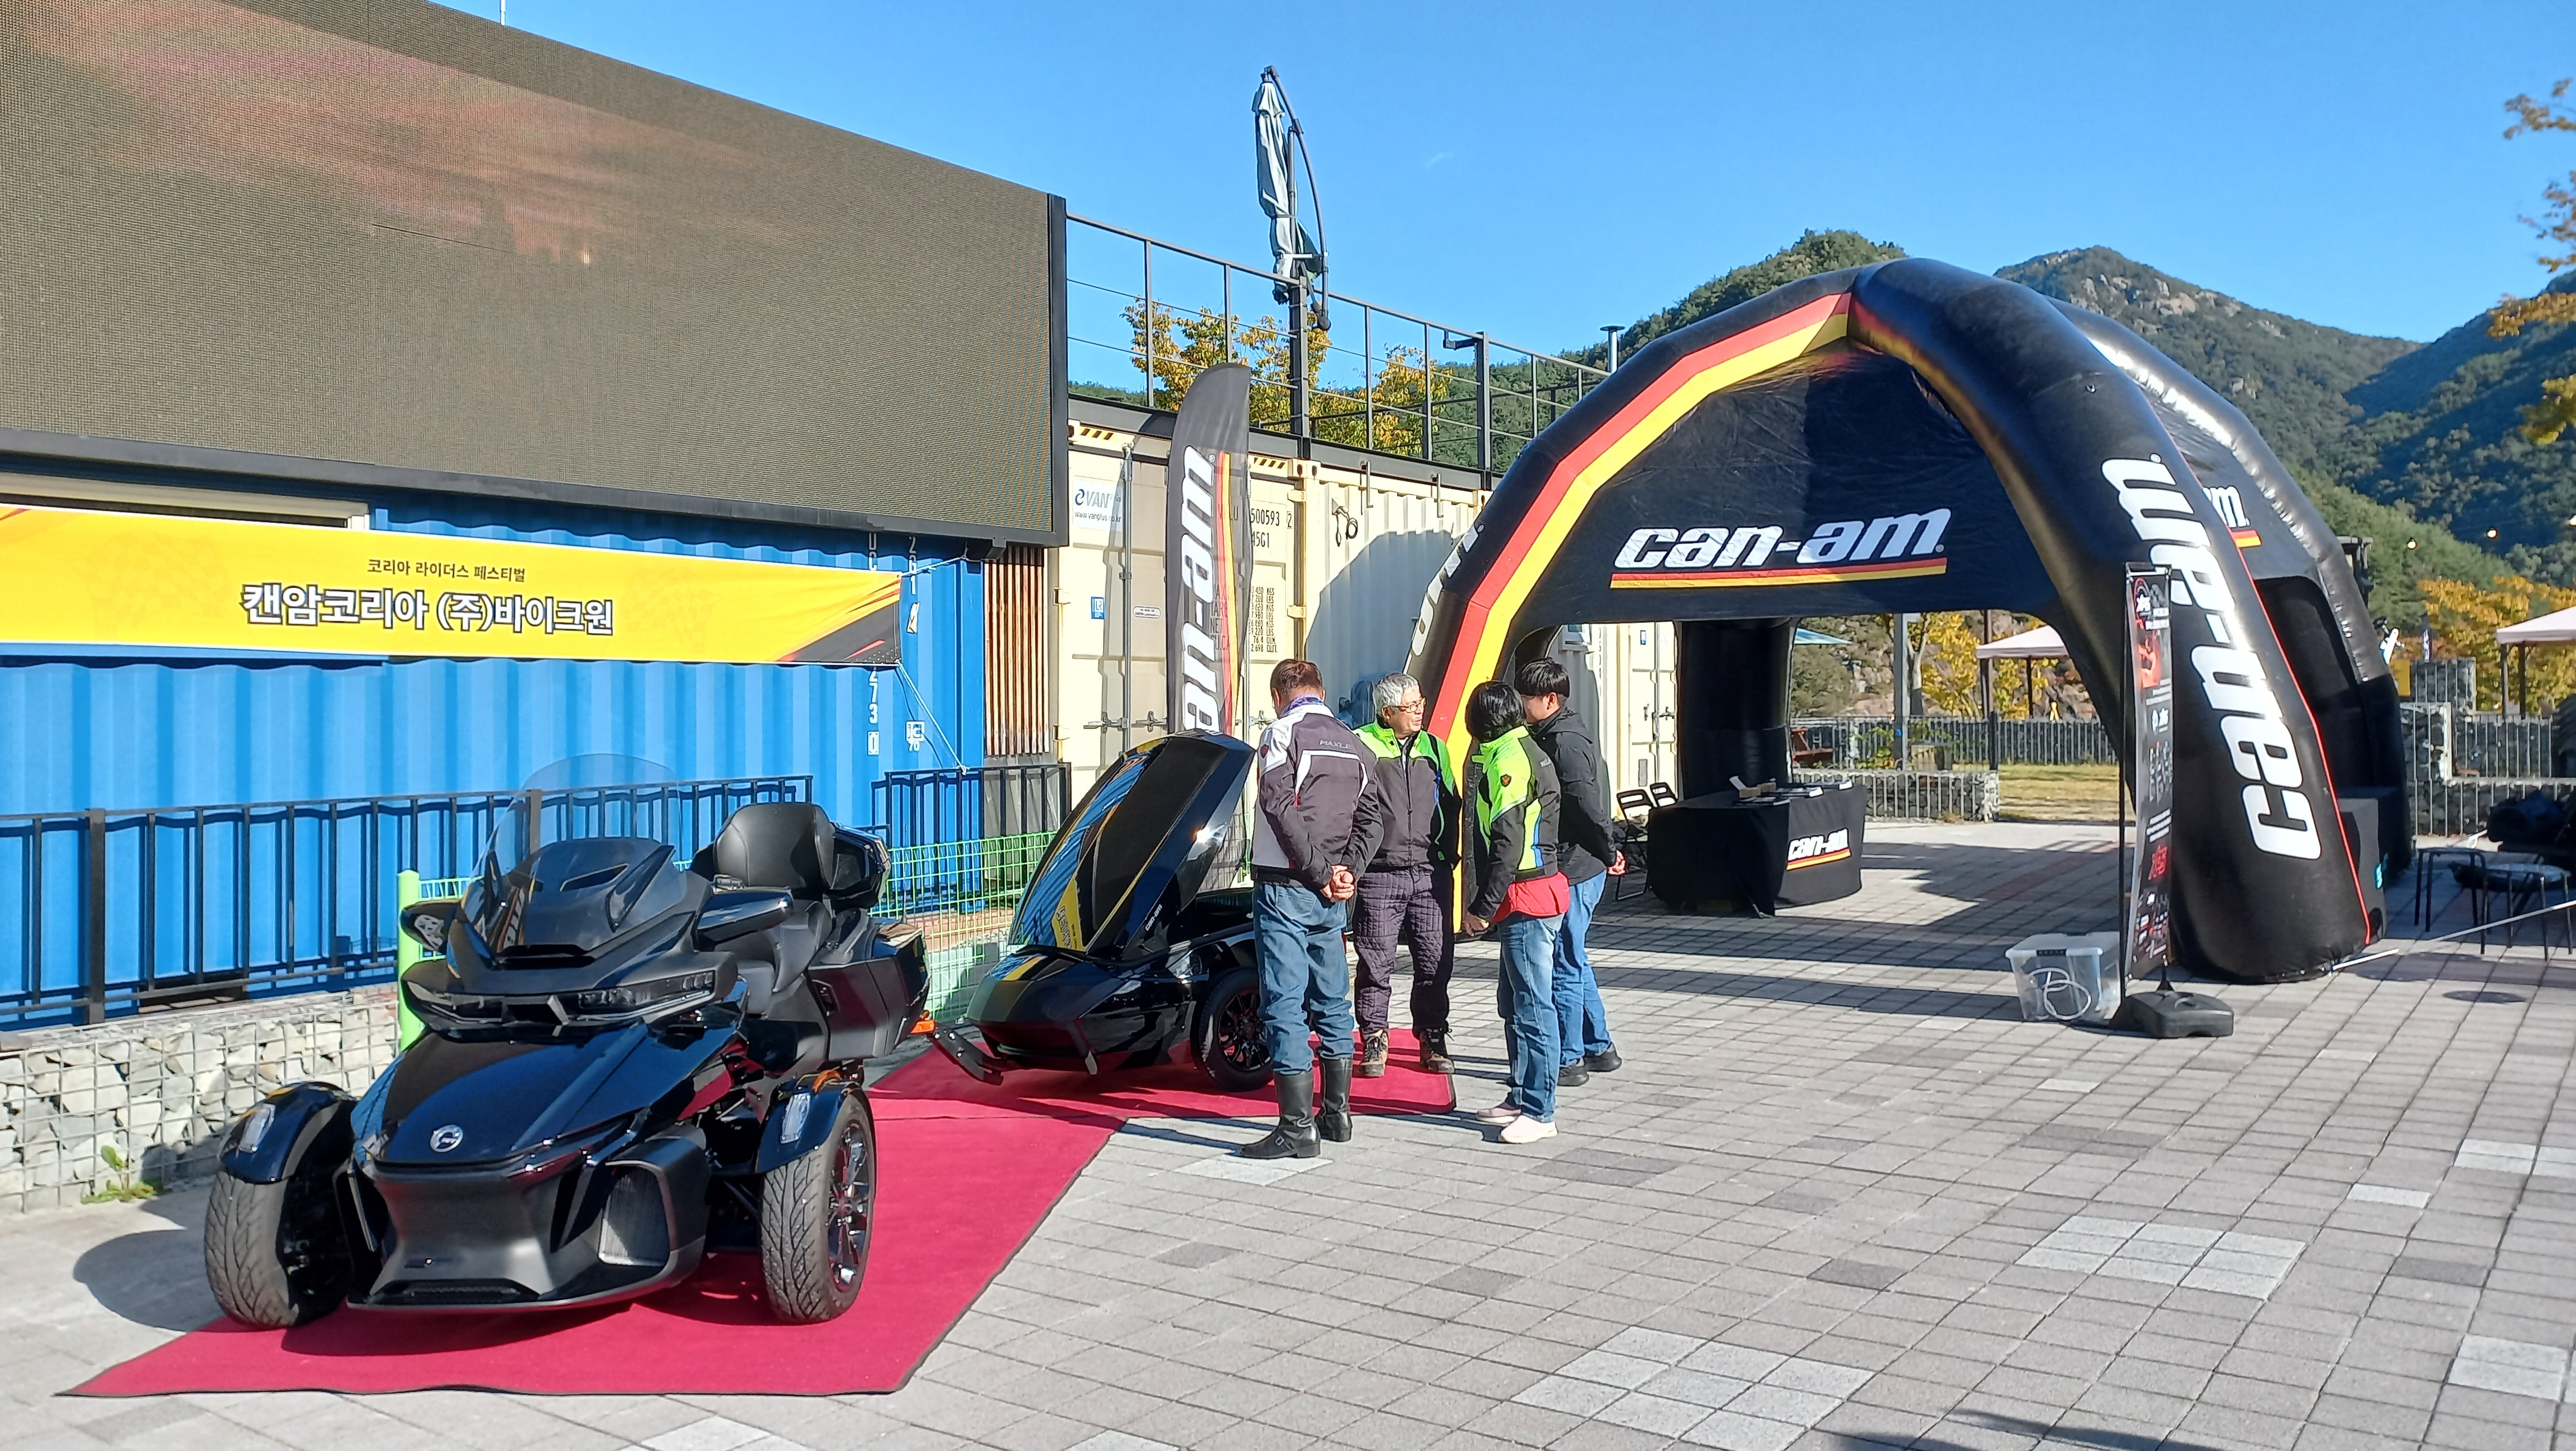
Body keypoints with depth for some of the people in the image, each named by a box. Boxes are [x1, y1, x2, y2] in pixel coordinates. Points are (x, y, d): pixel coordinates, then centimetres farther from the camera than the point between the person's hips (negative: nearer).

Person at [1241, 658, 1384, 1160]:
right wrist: (1346, 871, 1)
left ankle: (1297, 1128, -6)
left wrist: (1321, 872, -12)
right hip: (1329, 897, 7)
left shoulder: (1282, 733, -7)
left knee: (1285, 1007, -5)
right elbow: (1369, 817, 10)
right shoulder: (1352, 743, 14)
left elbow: (1282, 809, -16)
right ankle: (1336, 1114, 23)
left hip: (1285, 889, -7)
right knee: (1332, 1003, 16)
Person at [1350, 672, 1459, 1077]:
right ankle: (1374, 1041, 14)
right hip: (1379, 876, -4)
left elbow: (1450, 806, 21)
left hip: (1430, 874, 4)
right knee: (1376, 963, 1)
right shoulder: (1360, 746, -2)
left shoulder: (1433, 747, 14)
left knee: (1436, 962, 4)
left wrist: (1448, 854, 13)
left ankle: (1433, 1039, 18)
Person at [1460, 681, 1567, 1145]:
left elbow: (1509, 843, -20)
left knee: (1532, 1007, -6)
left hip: (1526, 899, -10)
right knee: (1513, 1000, 17)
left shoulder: (1507, 760, -14)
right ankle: (1522, 1097, 25)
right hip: (1539, 894, 10)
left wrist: (1484, 907, -16)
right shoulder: (1527, 752, 16)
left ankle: (1539, 1113, -2)